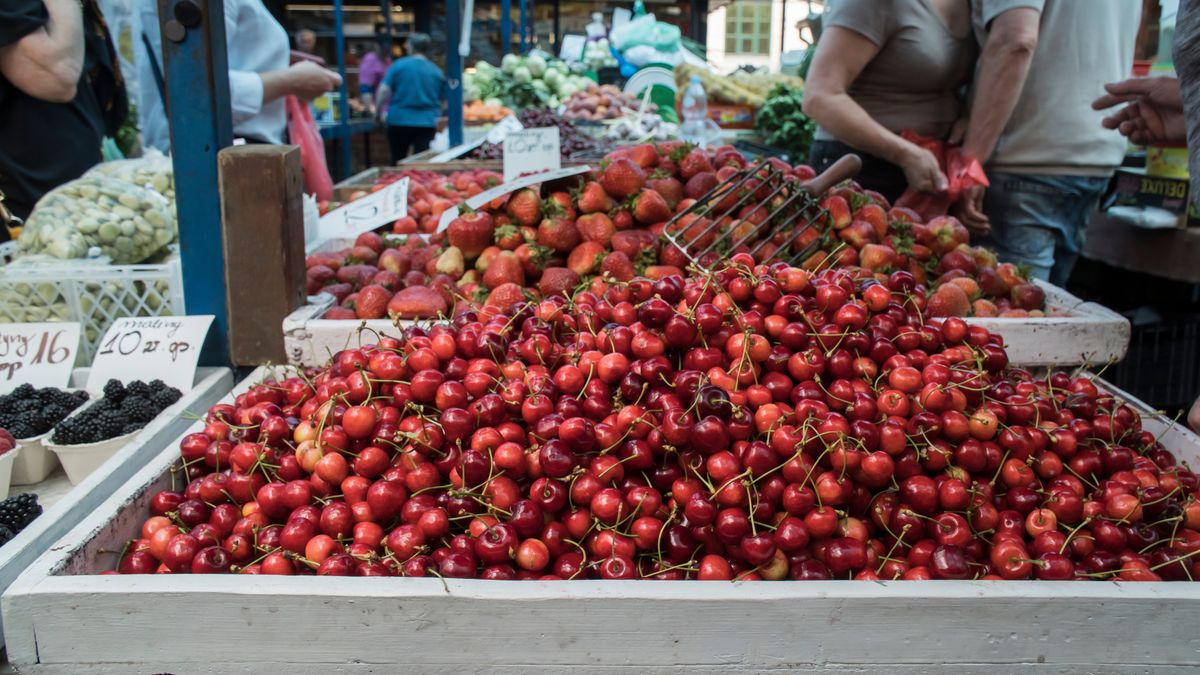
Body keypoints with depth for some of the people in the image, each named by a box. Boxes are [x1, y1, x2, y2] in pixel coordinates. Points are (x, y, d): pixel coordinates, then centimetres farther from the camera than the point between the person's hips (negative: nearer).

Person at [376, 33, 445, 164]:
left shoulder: (399, 65, -3)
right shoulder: (437, 72, 6)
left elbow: (384, 90, -8)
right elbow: (442, 99, 13)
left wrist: (378, 111, 4)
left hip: (399, 120, -1)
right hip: (427, 122, 1)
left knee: (398, 162, 11)